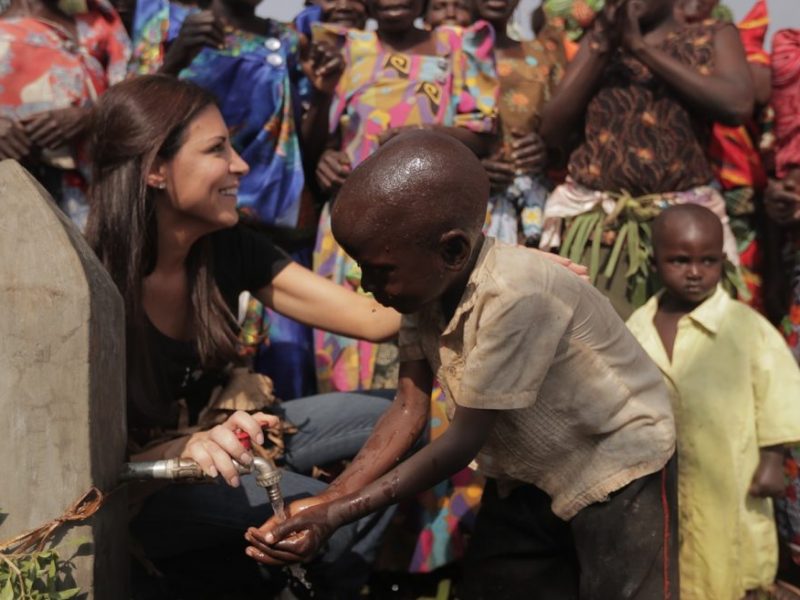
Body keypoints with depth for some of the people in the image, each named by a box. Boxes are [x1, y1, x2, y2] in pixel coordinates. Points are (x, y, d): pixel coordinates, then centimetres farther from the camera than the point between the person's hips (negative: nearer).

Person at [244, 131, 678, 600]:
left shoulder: (516, 295, -36)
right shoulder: (428, 283, -13)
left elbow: (463, 442, -29)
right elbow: (409, 410, -8)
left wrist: (336, 516, -27)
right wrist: (327, 500, -17)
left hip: (618, 469, -7)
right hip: (527, 474, 7)